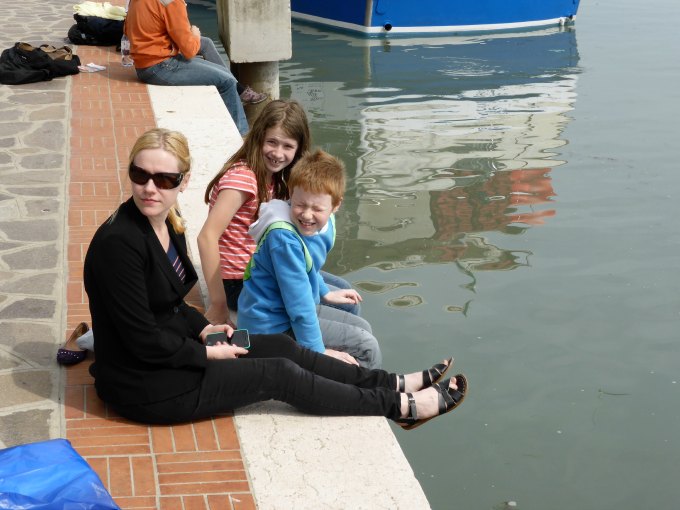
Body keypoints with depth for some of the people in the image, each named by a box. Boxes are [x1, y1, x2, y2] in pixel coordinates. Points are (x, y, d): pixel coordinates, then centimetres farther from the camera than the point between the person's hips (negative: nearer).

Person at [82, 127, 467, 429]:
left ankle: (393, 384, 19)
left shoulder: (167, 223, 1)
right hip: (145, 386, -9)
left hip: (172, 347, 9)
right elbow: (144, 341, -25)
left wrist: (203, 328, 0)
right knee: (281, 374, -4)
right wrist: (207, 353, -13)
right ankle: (403, 407, 8)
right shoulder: (119, 243, -28)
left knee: (282, 347, 8)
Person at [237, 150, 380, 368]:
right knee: (366, 347, -10)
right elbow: (298, 302, -27)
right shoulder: (284, 238, -30)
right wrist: (317, 351, -22)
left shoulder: (325, 225, -3)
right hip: (273, 325, -9)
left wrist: (325, 293, 29)